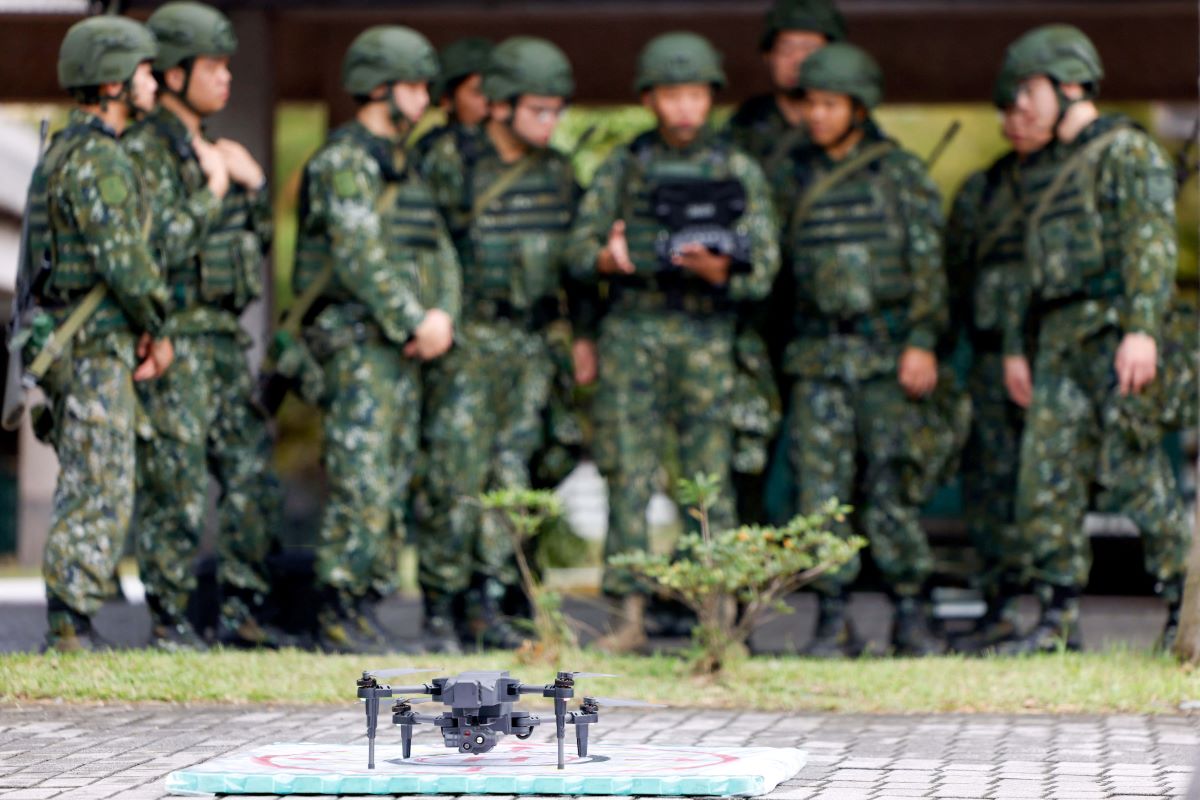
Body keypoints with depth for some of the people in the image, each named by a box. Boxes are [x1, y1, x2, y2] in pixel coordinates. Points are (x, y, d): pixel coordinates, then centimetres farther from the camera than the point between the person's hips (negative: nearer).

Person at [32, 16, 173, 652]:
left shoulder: (66, 152, 17)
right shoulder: (96, 159, -16)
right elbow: (125, 259, -20)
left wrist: (137, 329, 11)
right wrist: (159, 330, -6)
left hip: (80, 343, 10)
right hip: (93, 347, -10)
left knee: (88, 492, 13)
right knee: (100, 492, -6)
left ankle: (69, 632, 15)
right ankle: (70, 632, -5)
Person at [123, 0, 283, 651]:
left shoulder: (210, 149, 16)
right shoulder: (143, 151, -10)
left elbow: (258, 241, 19)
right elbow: (158, 249, -20)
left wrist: (252, 181, 4)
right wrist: (212, 192, -13)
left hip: (224, 338, 8)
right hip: (175, 343, -8)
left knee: (252, 477, 8)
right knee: (177, 486, -5)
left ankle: (242, 612, 16)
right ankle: (168, 621, 4)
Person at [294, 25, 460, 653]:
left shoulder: (403, 166, 19)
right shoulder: (343, 160, -9)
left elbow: (439, 251, 17)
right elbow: (360, 258, -18)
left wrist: (442, 315, -1)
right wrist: (414, 321, -16)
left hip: (402, 346, 9)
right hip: (357, 341, -9)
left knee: (393, 486, 9)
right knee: (361, 485, -10)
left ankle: (366, 608, 14)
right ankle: (338, 619, -7)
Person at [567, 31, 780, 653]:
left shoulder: (740, 172, 6)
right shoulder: (622, 167, 9)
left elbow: (763, 270, 1)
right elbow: (579, 248, 6)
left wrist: (718, 270, -21)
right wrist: (606, 259, -17)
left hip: (707, 335, -1)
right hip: (633, 329, 1)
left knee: (710, 476, 0)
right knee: (629, 472, -1)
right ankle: (630, 617, 2)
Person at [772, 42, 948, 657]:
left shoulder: (900, 173, 3)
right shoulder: (791, 178, 11)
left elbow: (927, 262, 0)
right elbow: (776, 266, 15)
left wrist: (921, 341, -9)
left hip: (888, 351, -2)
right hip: (818, 353, 2)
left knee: (894, 485, -3)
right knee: (821, 488, -3)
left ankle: (911, 617, 4)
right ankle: (833, 621, 1)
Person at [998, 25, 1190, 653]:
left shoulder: (1127, 151, -5)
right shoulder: (1046, 171, 20)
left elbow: (1152, 245, -15)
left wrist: (1142, 328, -25)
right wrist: (1015, 345, 21)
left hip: (1113, 332, -8)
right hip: (1059, 340, 8)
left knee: (1134, 472, -8)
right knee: (1047, 478, 2)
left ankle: (1182, 604, 1)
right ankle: (1058, 619, 5)